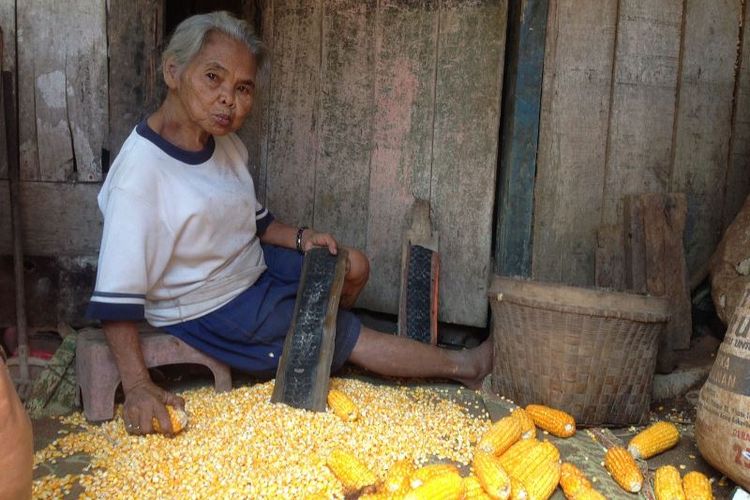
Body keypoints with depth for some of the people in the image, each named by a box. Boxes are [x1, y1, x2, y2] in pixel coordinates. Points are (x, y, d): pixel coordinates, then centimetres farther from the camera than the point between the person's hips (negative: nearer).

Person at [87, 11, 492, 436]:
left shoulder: (227, 146, -5)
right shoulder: (139, 172, -29)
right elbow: (117, 296, -28)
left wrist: (301, 238, -7)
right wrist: (138, 386, -33)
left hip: (254, 270, 8)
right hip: (209, 312, -7)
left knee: (354, 267, 9)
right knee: (354, 336, -1)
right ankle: (459, 365, 19)